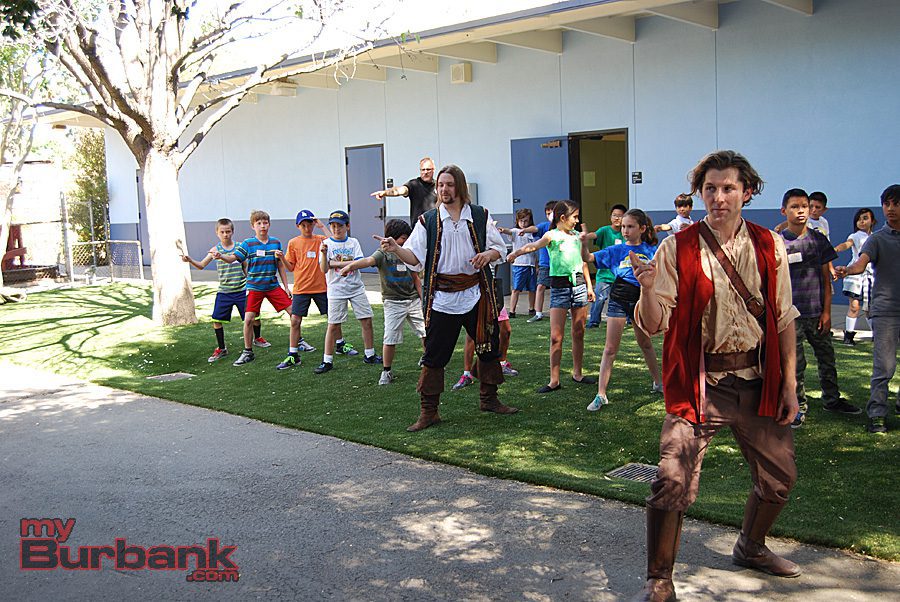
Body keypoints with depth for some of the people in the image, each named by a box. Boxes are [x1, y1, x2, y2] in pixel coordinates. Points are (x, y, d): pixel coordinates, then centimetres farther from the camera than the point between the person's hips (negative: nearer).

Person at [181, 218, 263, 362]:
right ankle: (221, 349, 15)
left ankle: (257, 338, 33)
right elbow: (201, 265, 0)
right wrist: (190, 260, -18)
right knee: (216, 319, -2)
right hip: (224, 292, 0)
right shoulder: (216, 250, 0)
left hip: (241, 290, 0)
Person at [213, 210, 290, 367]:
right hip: (254, 287, -2)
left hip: (273, 286, 2)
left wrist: (286, 287, 8)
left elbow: (281, 266, 9)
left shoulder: (276, 243, 3)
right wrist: (220, 256, -32)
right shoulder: (248, 244, -4)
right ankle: (247, 352, 9)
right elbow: (232, 258, -11)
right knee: (248, 319, -8)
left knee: (293, 311, -1)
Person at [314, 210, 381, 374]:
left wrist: (334, 263, -13)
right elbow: (324, 269, -12)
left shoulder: (353, 242, 4)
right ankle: (327, 361, 6)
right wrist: (324, 254, -30)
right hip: (336, 290, -2)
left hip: (356, 288, 3)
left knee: (367, 320, 3)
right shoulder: (326, 244, -1)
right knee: (333, 325, -3)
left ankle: (370, 355, 17)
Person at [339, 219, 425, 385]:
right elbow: (368, 261, -27)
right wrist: (350, 265, -47)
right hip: (393, 302, -4)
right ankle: (386, 371, 10)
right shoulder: (383, 254, -7)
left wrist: (423, 300, 12)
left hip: (413, 300, 4)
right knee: (390, 339, -6)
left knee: (425, 332, 6)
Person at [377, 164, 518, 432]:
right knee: (434, 355, 0)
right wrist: (396, 249, -22)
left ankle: (489, 399, 32)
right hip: (441, 298, -2)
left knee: (488, 346, 12)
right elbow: (415, 257, -3)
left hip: (476, 294, 2)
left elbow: (499, 247, 10)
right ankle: (428, 411, 9)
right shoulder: (428, 220, 4)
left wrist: (488, 254, -12)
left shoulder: (480, 215, 7)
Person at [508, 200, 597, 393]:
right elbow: (534, 245, -25)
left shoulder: (577, 236, 11)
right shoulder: (552, 236, -6)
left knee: (579, 333, 11)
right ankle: (554, 380, 0)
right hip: (559, 286, -5)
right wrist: (517, 252, -45)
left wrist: (589, 286, 20)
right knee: (556, 336, -6)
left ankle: (577, 373, 24)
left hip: (579, 285, 5)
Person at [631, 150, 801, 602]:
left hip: (757, 382, 4)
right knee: (672, 481, -14)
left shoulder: (769, 247, 4)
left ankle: (750, 548, 44)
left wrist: (790, 385, 5)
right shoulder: (677, 249, -6)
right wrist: (648, 288, -29)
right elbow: (654, 325, -9)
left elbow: (784, 320, 8)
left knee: (779, 477, 15)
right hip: (700, 384, -4)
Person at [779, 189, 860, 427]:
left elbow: (826, 278, 6)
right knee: (795, 364, 3)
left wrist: (827, 311, 1)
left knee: (826, 358, 13)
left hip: (817, 312, 3)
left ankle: (832, 400, 30)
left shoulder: (819, 239, 4)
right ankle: (799, 407, 15)